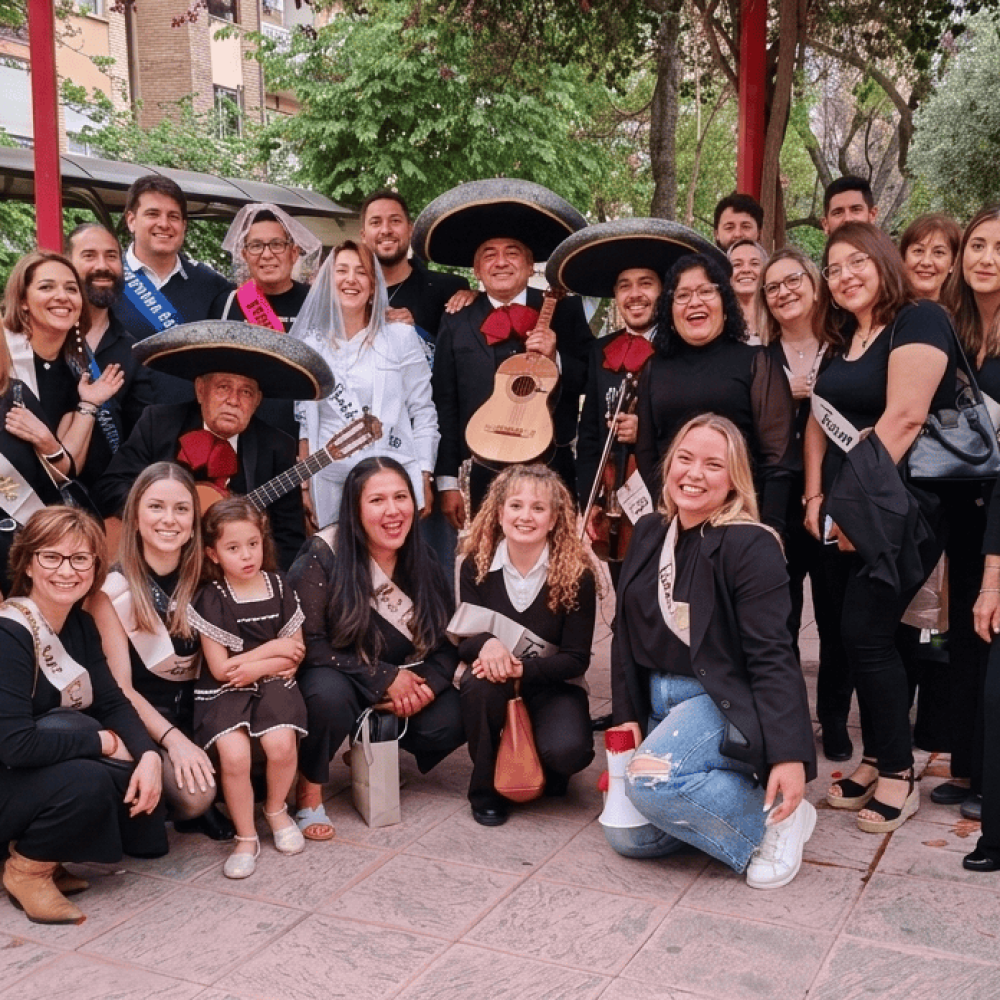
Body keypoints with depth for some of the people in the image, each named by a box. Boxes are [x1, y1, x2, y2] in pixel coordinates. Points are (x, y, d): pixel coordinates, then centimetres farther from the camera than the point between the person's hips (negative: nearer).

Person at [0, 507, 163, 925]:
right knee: (85, 779, -32)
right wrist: (100, 741, -19)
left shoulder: (80, 624, 2)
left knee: (139, 772, -12)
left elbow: (112, 702, 0)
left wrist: (148, 754, -19)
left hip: (50, 766, 8)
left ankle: (45, 853, 6)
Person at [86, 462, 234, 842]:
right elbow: (119, 687, -13)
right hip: (144, 715, -5)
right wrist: (173, 739, -25)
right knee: (195, 792, -30)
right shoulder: (111, 588, -12)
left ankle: (198, 805, 8)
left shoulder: (202, 576, 1)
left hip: (200, 707, 5)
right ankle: (183, 806, 6)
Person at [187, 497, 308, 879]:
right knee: (234, 753, -26)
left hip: (273, 684, 2)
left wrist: (252, 667, -11)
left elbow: (294, 655, 5)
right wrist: (271, 649, -8)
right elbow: (220, 669, -6)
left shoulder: (279, 588, 3)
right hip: (225, 691, -2)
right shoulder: (211, 599, -5)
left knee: (280, 743, -25)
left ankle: (276, 808, 8)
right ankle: (246, 837, -3)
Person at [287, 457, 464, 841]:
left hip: (408, 683, 5)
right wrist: (386, 678, -23)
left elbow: (448, 641, 0)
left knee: (452, 721, -19)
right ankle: (309, 791, -12)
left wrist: (428, 683, -21)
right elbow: (310, 644, -20)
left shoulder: (423, 561, -3)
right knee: (329, 694, -38)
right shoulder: (323, 557, -18)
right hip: (338, 677, -5)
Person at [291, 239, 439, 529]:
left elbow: (423, 413, 2)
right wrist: (304, 486, 6)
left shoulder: (401, 337, 2)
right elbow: (305, 422, 12)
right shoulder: (310, 345, 8)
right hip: (331, 488, 2)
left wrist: (425, 481, -3)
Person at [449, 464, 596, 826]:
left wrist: (521, 667, -29)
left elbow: (576, 659, -12)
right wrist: (486, 643, -32)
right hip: (495, 681, 2)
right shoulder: (477, 565, -7)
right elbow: (463, 641, -7)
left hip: (551, 684, -1)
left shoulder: (576, 575, -13)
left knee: (568, 750, -30)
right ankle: (485, 788, -9)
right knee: (479, 682, -34)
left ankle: (546, 771, 11)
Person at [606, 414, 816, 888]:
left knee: (652, 780, -31)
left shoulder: (751, 546, -17)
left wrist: (789, 755, -26)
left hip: (726, 702, -7)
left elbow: (771, 657, -21)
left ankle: (771, 820, -7)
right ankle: (726, 796, 20)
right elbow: (626, 632, 9)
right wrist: (627, 715, 2)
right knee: (628, 836, -1)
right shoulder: (649, 533, 4)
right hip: (659, 701, 7)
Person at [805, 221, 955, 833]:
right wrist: (816, 497, -1)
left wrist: (862, 501, -20)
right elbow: (821, 421, 13)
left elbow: (904, 417, -19)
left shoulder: (919, 322, -9)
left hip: (897, 510, -8)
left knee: (867, 634, -9)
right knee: (863, 636, 8)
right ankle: (876, 763, 19)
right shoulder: (847, 341, 18)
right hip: (851, 512, 8)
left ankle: (898, 776, 5)